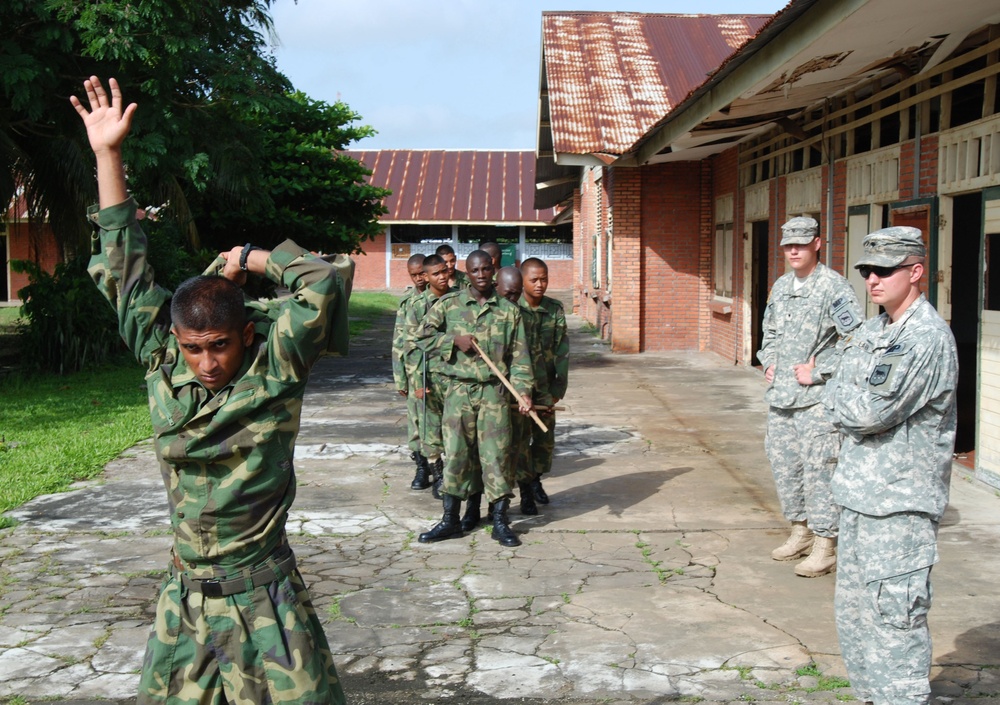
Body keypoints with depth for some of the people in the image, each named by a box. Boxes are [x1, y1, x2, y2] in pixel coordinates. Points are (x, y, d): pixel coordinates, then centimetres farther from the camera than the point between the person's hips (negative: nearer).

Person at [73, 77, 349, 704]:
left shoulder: (276, 368, -11)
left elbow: (326, 280, -20)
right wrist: (108, 155, 3)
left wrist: (251, 261, -6)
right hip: (183, 599, 4)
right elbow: (125, 271, 3)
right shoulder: (163, 364, -2)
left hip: (263, 599, -4)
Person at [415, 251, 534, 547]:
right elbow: (425, 336, 8)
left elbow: (518, 354, 3)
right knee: (455, 452, 4)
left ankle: (500, 521, 10)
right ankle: (450, 520, 15)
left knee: (496, 453, 1)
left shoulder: (509, 310, 4)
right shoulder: (448, 304, 4)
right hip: (459, 389, 0)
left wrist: (523, 389, -8)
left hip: (494, 391, 0)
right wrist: (453, 341, -8)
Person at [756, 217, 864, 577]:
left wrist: (817, 372, -15)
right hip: (779, 394, 8)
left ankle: (825, 546, 1)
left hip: (816, 397, -8)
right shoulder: (781, 286, 14)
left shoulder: (834, 287, -10)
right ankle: (800, 531, 28)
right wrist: (769, 362, 12)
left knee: (818, 468, -7)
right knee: (783, 463, 13)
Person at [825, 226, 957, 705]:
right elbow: (841, 402, 13)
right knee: (852, 608, 16)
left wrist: (840, 395, -3)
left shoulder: (929, 339, -16)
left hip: (901, 501, -9)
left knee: (894, 616, -6)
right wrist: (853, 404, -8)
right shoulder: (869, 334, 13)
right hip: (859, 493, 9)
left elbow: (868, 412, -21)